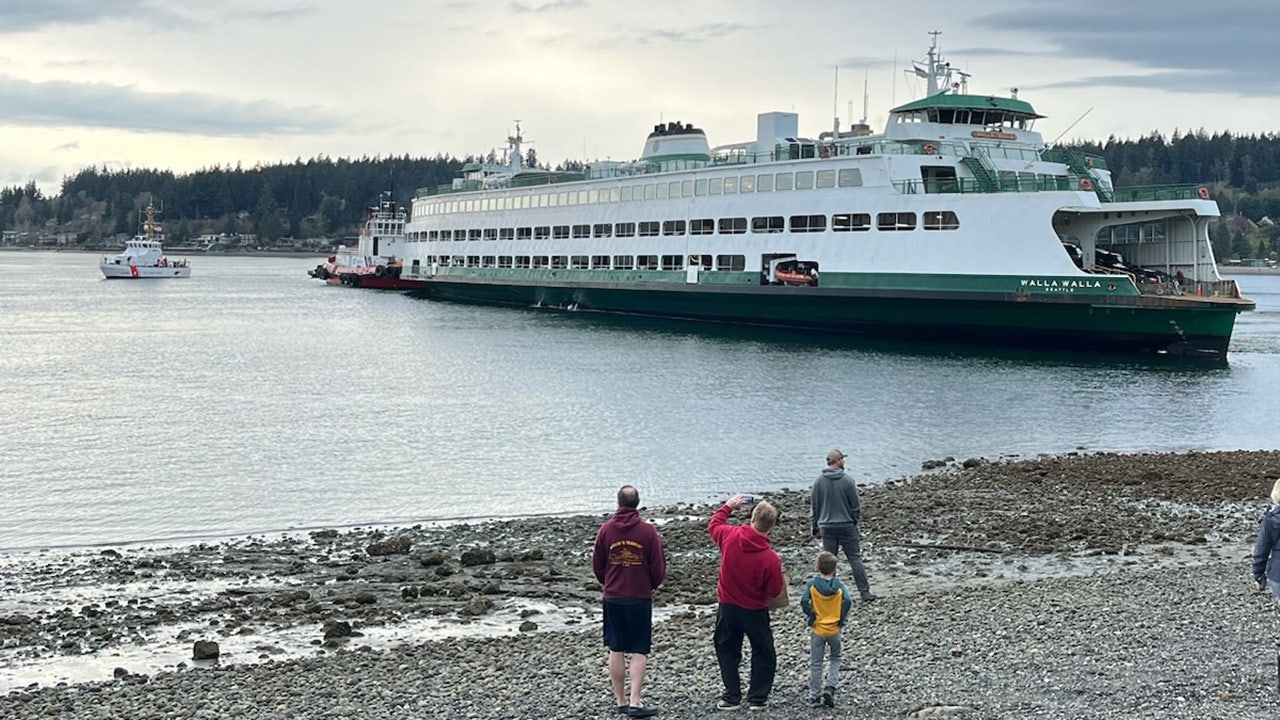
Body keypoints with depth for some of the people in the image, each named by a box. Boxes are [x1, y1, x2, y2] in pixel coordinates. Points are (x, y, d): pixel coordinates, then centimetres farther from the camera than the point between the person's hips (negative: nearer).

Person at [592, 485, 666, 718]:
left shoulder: (606, 530, -3)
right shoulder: (648, 531, -9)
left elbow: (597, 565, 5)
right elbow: (659, 567, -4)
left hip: (613, 597, 2)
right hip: (640, 598, -2)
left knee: (616, 650, 10)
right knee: (639, 651, 2)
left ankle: (621, 701, 15)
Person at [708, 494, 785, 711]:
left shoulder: (730, 537, -16)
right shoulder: (771, 559, -23)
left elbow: (713, 525, 8)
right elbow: (775, 591, -12)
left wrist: (728, 506, 20)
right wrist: (779, 571, 6)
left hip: (727, 607, 2)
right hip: (755, 611, -2)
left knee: (727, 652, 16)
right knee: (763, 653, 15)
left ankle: (732, 697, 16)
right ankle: (757, 698, 16)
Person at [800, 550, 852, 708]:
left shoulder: (812, 584, -8)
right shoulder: (839, 585, -6)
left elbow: (804, 601, -21)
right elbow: (847, 600, -20)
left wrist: (810, 617, -7)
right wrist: (842, 619, -8)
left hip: (817, 629, -1)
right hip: (834, 630, 1)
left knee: (815, 664, 9)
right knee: (835, 659, 21)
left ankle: (814, 697, 10)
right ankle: (830, 687, 2)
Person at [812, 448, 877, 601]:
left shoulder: (819, 481, -2)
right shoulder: (847, 480, -10)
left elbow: (814, 505, 5)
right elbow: (856, 505, -3)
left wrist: (815, 525, 15)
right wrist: (857, 523, 10)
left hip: (827, 527, 2)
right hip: (847, 526, -2)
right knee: (855, 558, 4)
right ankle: (865, 592, 3)